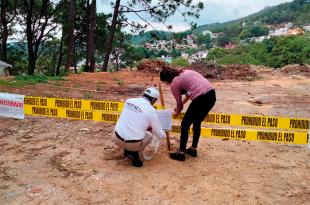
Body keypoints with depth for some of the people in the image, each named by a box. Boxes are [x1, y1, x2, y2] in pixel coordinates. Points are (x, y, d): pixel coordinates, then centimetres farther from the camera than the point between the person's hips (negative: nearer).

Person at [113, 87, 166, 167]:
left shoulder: (129, 101, 5)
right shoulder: (151, 110, -7)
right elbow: (160, 134, 3)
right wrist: (164, 135, 28)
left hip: (117, 139, 5)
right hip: (133, 144, -5)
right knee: (149, 135, 24)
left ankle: (127, 150, 19)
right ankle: (136, 154, 3)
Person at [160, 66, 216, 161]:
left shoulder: (173, 84, 2)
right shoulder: (185, 72, 22)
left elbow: (179, 103, 12)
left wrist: (177, 112, 34)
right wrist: (180, 106, 37)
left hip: (200, 99, -8)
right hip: (212, 95, 8)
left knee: (185, 125, 10)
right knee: (197, 122, 24)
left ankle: (181, 153, 17)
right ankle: (193, 149, 35)